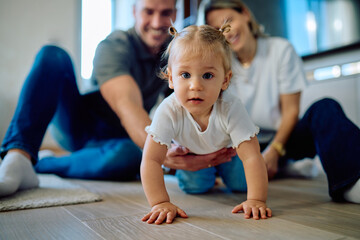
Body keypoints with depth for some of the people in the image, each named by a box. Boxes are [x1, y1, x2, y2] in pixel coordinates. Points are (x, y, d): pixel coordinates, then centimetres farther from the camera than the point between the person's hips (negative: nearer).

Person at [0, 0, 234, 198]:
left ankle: (44, 164, -18)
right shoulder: (114, 46, -21)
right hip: (79, 124, -2)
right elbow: (127, 105, -39)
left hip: (116, 138, 2)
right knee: (53, 55, -26)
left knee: (131, 154, -38)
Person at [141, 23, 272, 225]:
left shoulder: (231, 109, -41)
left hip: (227, 149, 0)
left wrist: (256, 200, -48)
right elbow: (151, 160, -39)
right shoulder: (169, 111, -41)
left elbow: (252, 157, -40)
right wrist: (161, 203, -47)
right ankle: (208, 176, 29)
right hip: (191, 153, 0)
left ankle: (221, 170, 32)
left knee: (241, 184, -4)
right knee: (195, 187, -8)